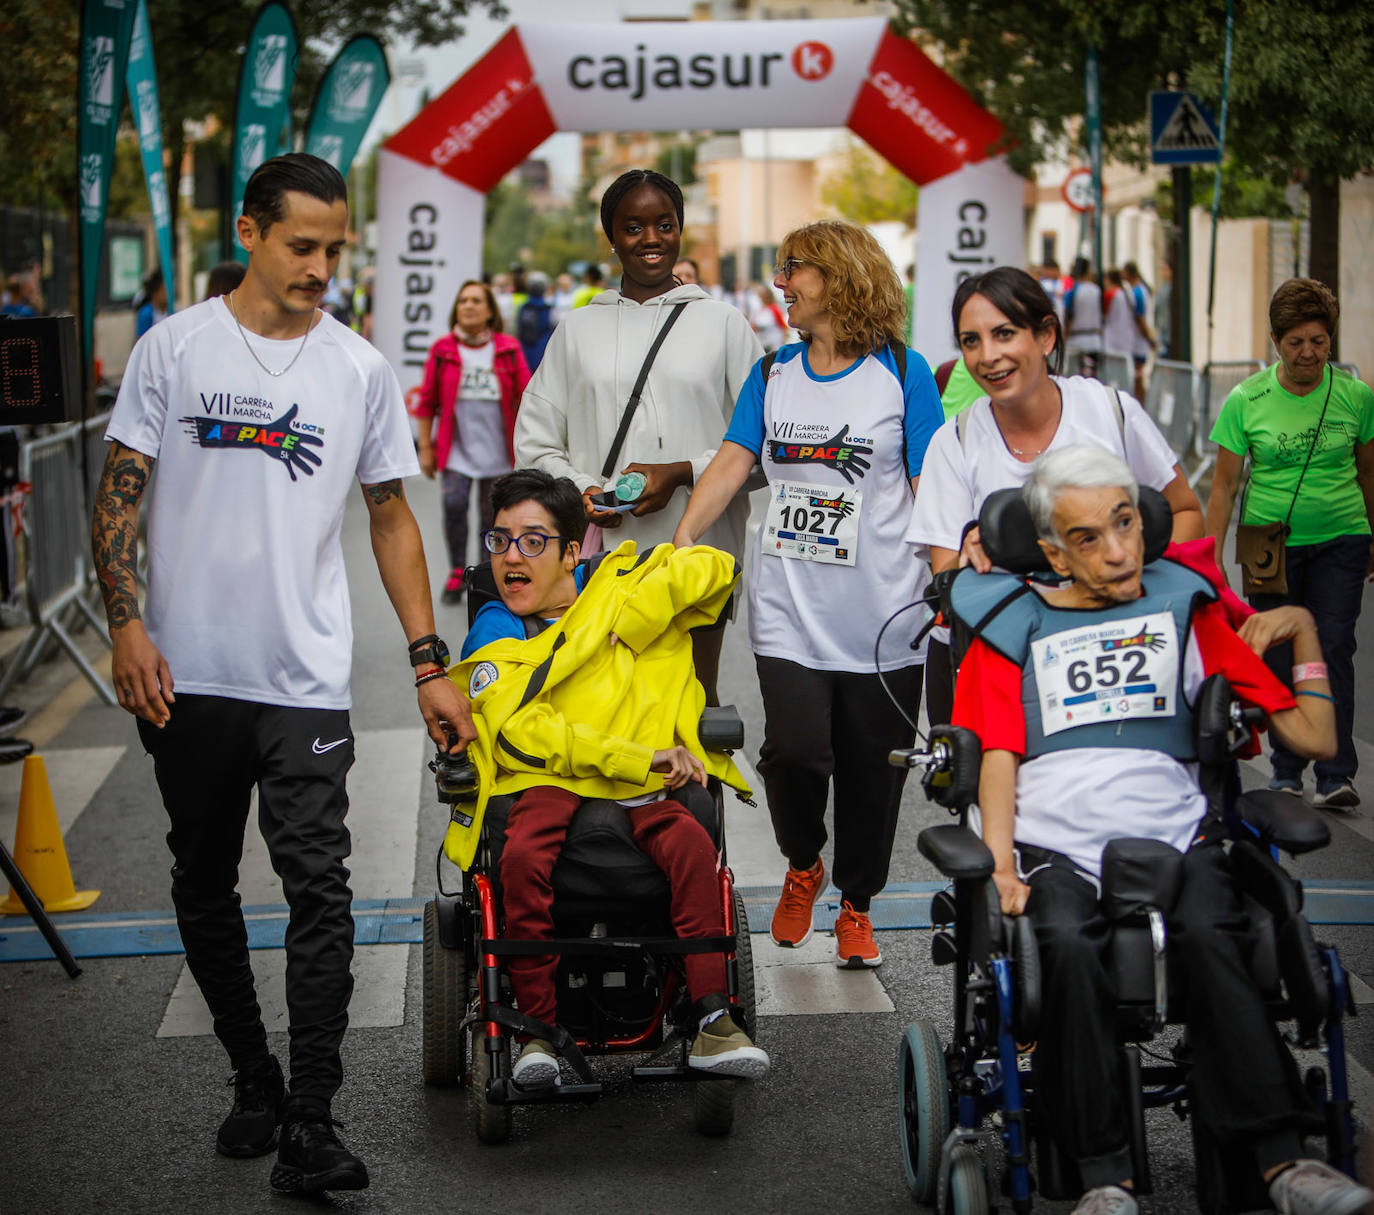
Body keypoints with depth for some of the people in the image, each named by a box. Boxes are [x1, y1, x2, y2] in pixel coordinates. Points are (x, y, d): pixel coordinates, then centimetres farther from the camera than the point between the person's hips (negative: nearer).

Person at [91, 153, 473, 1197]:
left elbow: (392, 519, 11)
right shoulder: (175, 348, 2)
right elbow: (119, 495, 4)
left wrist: (429, 665, 7)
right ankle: (254, 1079, 28)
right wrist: (128, 623, -9)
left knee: (319, 891, -10)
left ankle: (310, 1125, -8)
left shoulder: (361, 369, 6)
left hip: (306, 678, -1)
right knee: (204, 887, 12)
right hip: (187, 677, 1)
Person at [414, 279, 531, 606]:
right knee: (455, 504, -15)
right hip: (456, 447, -1)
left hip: (497, 449, 1)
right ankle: (457, 572, 1)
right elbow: (427, 401, 5)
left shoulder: (508, 349, 2)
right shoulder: (443, 350, 2)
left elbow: (524, 398, 6)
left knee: (492, 512, 5)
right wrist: (425, 447, 3)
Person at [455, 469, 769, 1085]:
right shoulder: (494, 634, 10)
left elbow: (711, 567, 9)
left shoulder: (616, 589, 17)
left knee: (691, 844, -30)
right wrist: (637, 758, -18)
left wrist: (620, 619, -1)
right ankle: (538, 1029, -23)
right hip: (546, 779, -1)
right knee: (523, 856, -33)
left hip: (643, 781, 1)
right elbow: (522, 734, -6)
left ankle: (713, 1022, -29)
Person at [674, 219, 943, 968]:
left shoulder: (901, 373, 1)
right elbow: (732, 463, 3)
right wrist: (681, 541, -10)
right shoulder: (773, 374, 10)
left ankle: (856, 906, 23)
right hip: (789, 612, 2)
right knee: (794, 750, -12)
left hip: (881, 618, -2)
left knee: (870, 767, 4)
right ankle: (801, 866, 17)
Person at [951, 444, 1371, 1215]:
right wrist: (1000, 863, -9)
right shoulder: (1014, 628, 20)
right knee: (1068, 946, -34)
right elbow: (998, 756, 6)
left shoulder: (1187, 609, 21)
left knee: (1211, 936, -33)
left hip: (1174, 832, 1)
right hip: (1053, 840, 0)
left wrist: (1303, 630, 15)